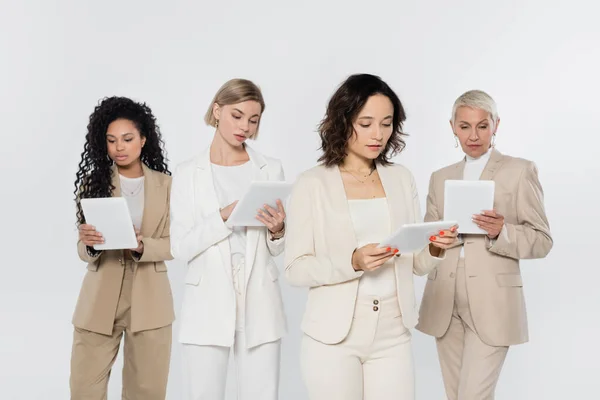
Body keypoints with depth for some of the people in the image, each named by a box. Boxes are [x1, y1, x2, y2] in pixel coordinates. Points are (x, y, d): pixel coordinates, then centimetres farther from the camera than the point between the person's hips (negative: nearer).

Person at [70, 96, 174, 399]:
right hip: (100, 300, 0)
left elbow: (172, 244, -2)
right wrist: (90, 243, -23)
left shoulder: (165, 185, 1)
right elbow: (82, 250, 0)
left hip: (149, 301, 0)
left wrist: (141, 246, -21)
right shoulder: (93, 182, 3)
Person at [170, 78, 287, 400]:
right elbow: (181, 246, -5)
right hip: (208, 306, -1)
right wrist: (224, 216, -18)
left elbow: (276, 249, 9)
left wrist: (277, 230, -13)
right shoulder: (188, 173, 3)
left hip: (260, 307, 1)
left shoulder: (270, 170, 7)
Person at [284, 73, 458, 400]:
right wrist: (353, 262, -21)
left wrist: (435, 249, -10)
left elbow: (415, 264, 11)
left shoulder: (401, 178, 7)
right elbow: (295, 269, -8)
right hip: (333, 336, -3)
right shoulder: (312, 184, -4)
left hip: (393, 334, 3)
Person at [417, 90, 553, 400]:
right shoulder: (440, 178, 15)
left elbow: (542, 241, -2)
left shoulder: (520, 171, 1)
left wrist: (502, 232, -20)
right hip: (445, 305, 5)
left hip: (491, 305, -5)